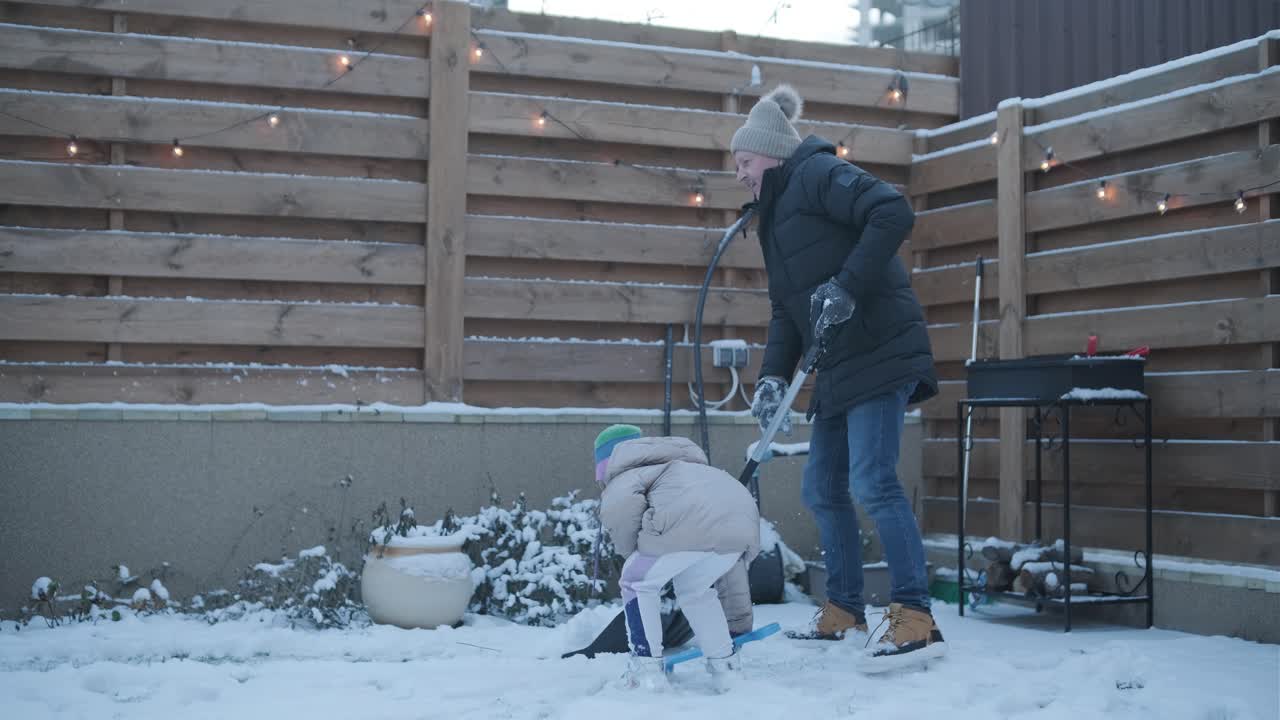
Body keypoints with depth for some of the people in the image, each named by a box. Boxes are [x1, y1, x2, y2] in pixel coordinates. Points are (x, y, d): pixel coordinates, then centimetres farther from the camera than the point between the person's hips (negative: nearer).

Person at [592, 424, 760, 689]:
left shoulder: (623, 477, 24)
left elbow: (621, 507, -7)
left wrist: (630, 552, 12)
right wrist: (741, 608, 50)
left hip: (689, 522, -7)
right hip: (743, 520, 7)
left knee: (639, 583, 18)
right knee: (694, 589, 32)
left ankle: (647, 667, 15)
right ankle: (726, 664, 31)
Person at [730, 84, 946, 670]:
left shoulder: (817, 173, -5)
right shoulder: (777, 214, 22)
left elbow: (894, 212, -22)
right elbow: (786, 310, 17)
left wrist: (845, 288, -24)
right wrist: (773, 378, 4)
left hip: (879, 351, -10)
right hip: (837, 367, 10)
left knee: (873, 482, -14)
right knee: (822, 489, 11)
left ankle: (916, 620, -10)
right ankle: (844, 611, 22)